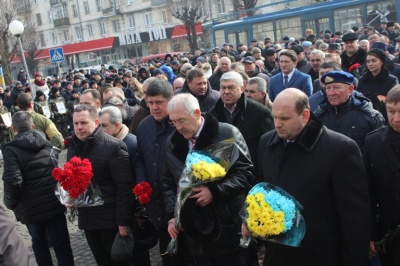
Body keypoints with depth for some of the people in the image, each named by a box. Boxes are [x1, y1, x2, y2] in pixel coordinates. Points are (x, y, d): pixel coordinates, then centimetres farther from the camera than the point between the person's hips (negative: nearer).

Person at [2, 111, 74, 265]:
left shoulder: (11, 150, -10)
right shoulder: (48, 144, 7)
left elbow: (13, 181, -21)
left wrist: (10, 203, -5)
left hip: (30, 209, -2)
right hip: (54, 204, 3)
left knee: (39, 243, 22)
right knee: (62, 246, 5)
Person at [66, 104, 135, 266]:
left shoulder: (113, 146, -16)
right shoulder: (73, 146, 6)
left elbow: (124, 187, -18)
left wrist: (123, 221, -19)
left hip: (110, 218, -6)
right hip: (87, 217, 6)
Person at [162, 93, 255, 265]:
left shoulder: (227, 133, -10)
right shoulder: (171, 143, 8)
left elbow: (246, 173, -11)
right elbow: (168, 182, 15)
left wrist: (215, 191, -22)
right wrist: (172, 215, 3)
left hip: (228, 229, -4)